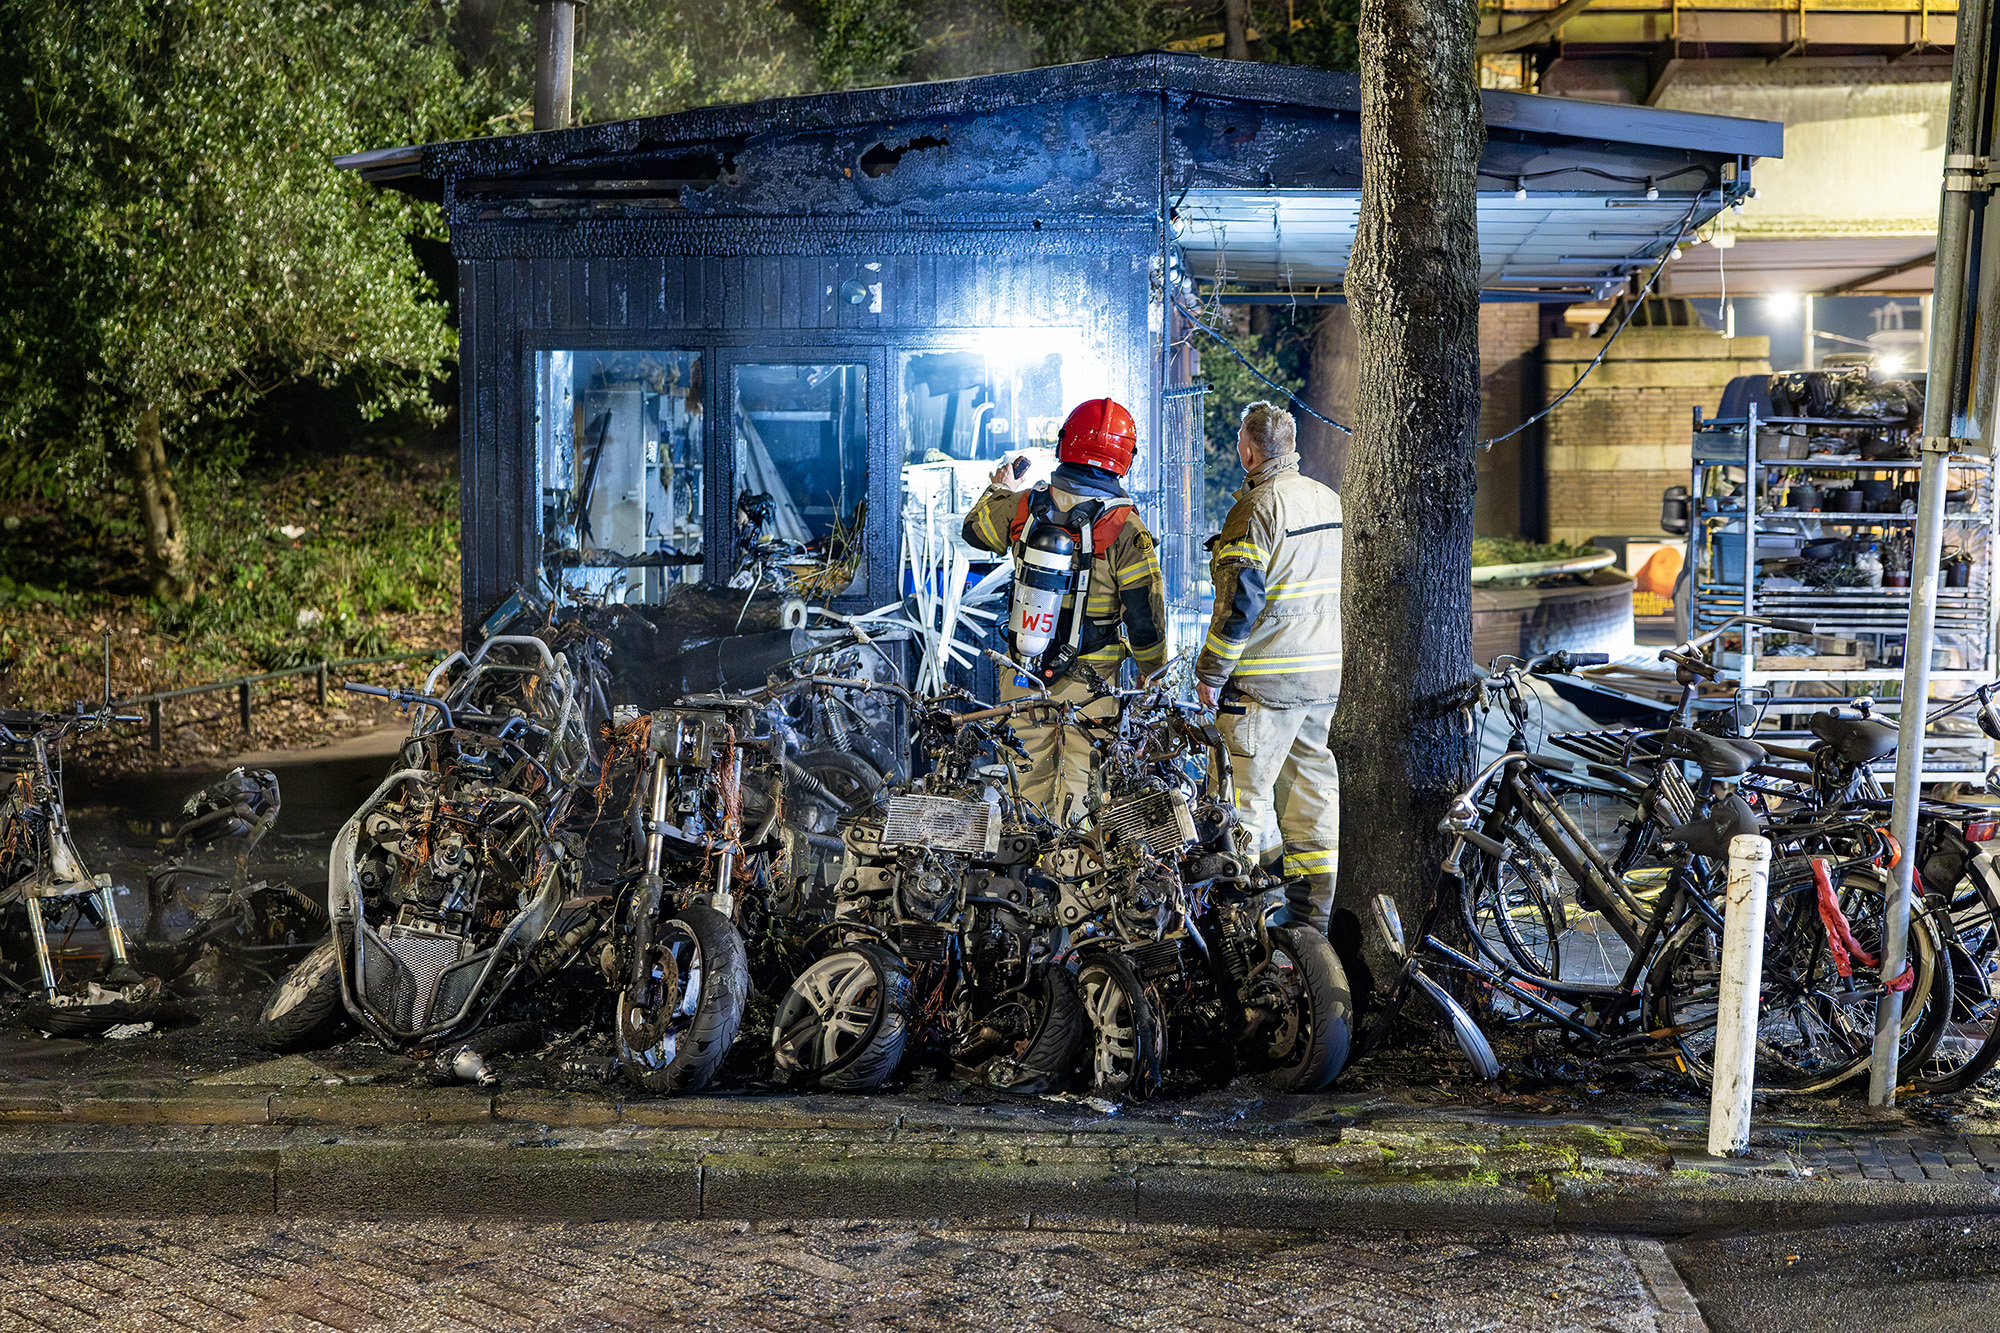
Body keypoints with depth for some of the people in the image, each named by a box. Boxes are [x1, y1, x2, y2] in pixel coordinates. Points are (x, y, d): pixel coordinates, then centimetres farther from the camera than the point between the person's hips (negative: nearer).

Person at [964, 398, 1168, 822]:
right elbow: (1145, 614, -12)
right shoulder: (1127, 530, -15)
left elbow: (975, 528, 17)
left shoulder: (1023, 505, -5)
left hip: (1024, 671, 3)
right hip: (1089, 676, -3)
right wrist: (1154, 671, 3)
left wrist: (1001, 487, 34)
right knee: (1078, 775, 7)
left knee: (1033, 768, 16)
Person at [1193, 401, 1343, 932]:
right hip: (1325, 674, 8)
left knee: (1247, 790, -3)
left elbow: (1240, 601, -19)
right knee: (1312, 778, 14)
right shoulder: (1330, 501, 11)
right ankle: (1315, 905, 18)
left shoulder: (1257, 509, -15)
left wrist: (1210, 671, -12)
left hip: (1265, 679, -8)